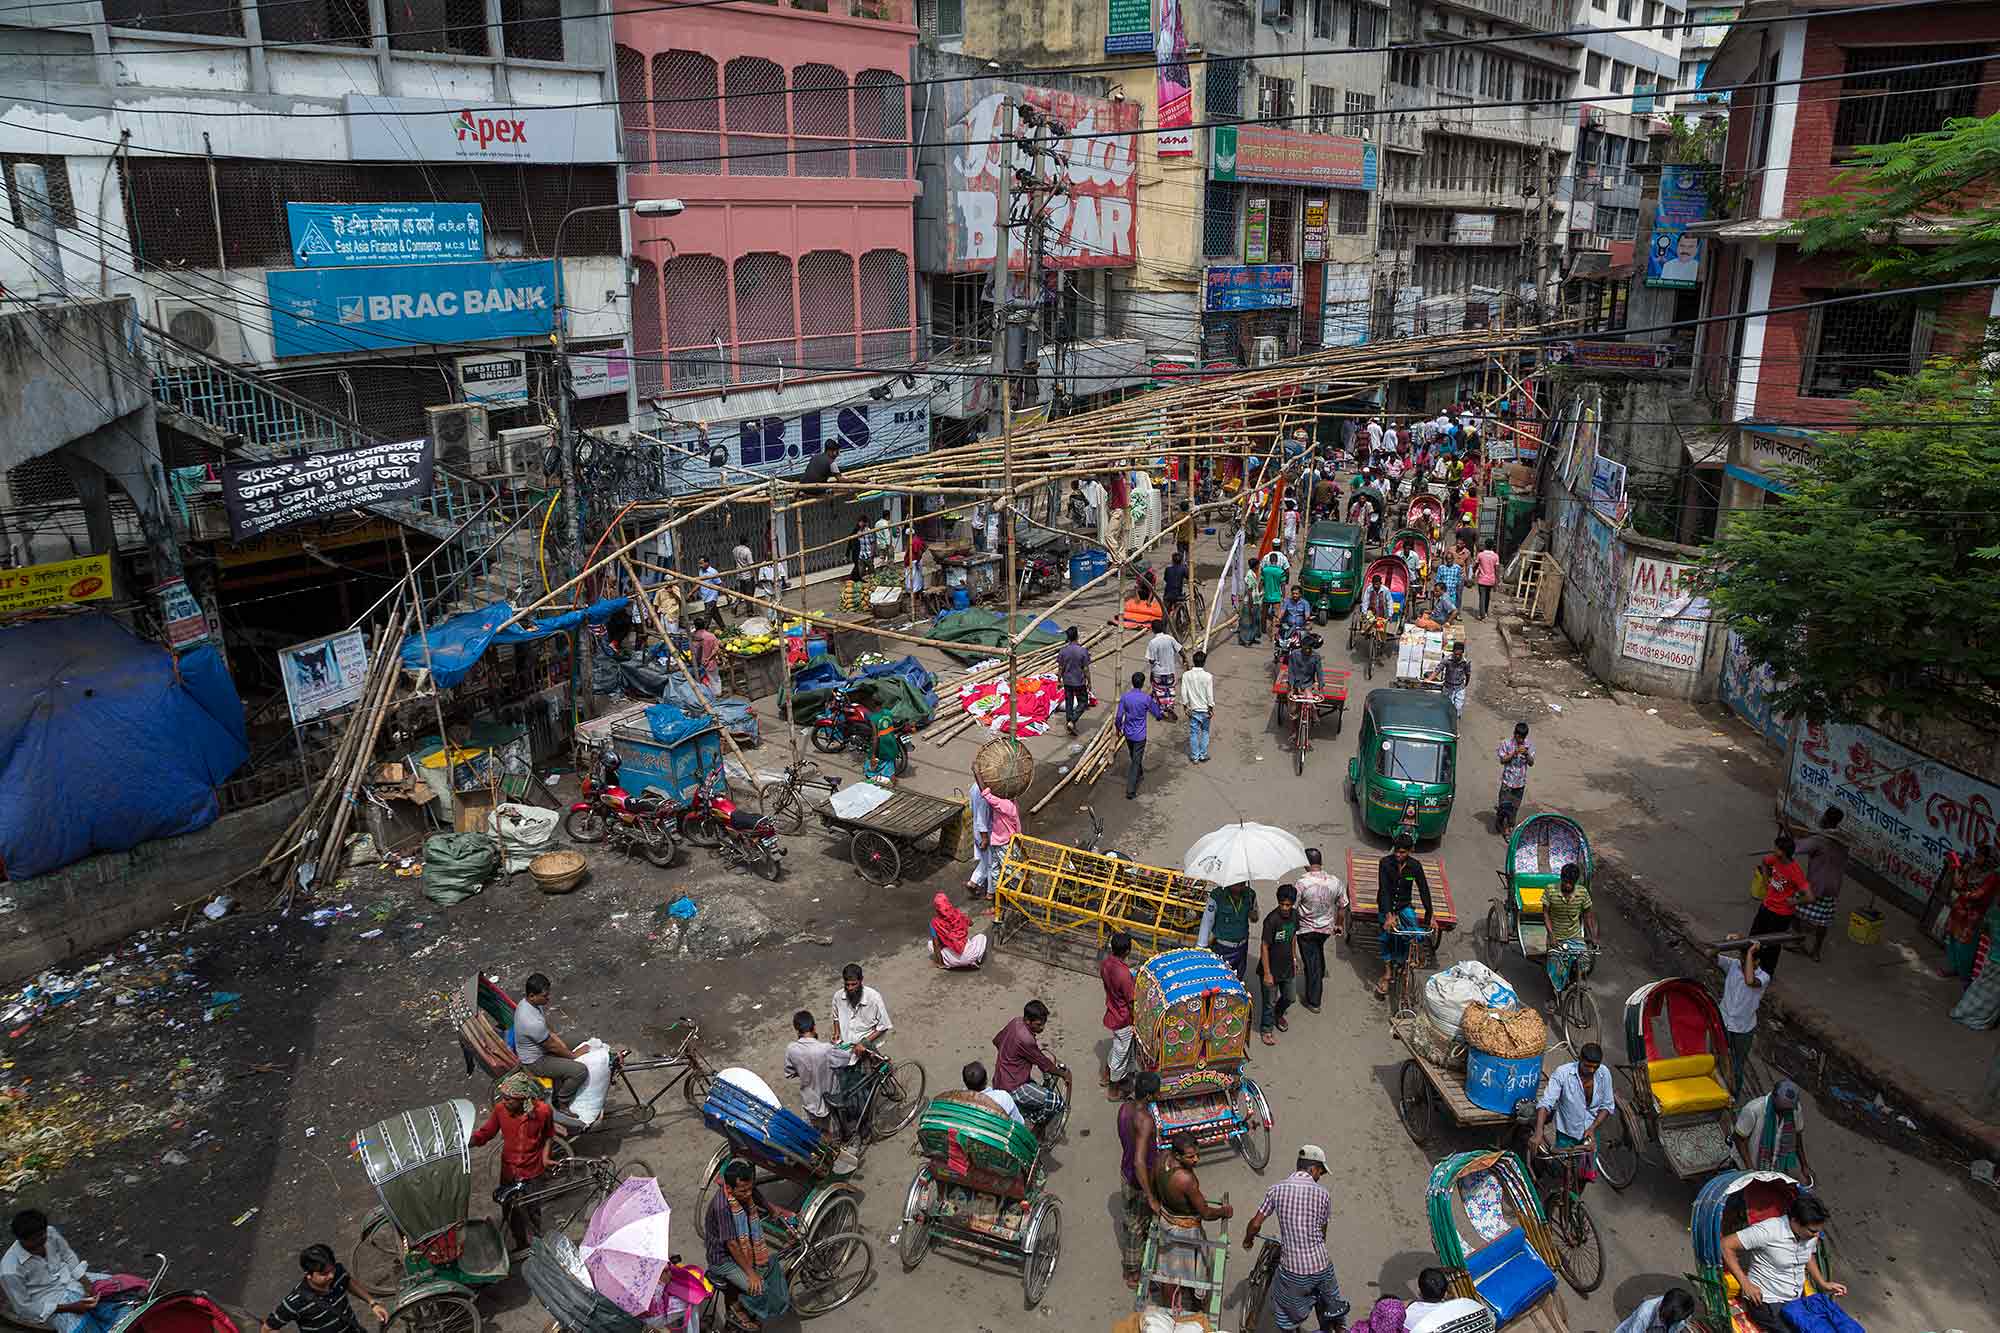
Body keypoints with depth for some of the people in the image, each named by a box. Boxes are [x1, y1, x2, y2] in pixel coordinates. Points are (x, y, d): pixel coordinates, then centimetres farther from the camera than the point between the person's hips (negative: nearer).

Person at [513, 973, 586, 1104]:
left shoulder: (525, 1003, -8)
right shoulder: (533, 1022, -38)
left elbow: (548, 1032, 6)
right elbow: (552, 1047, -22)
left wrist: (564, 1045, 3)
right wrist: (573, 1056, -6)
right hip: (535, 1063, -10)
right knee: (580, 1070, -16)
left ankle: (557, 1096, 31)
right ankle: (562, 1103, 8)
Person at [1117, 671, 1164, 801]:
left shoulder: (1124, 697, -9)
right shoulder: (1147, 698, -17)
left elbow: (1119, 716, -7)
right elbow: (1157, 714, -5)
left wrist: (1118, 728, 12)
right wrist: (1155, 701, 11)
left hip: (1128, 733, 4)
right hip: (1140, 735, -4)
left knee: (1133, 757, 27)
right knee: (1136, 761, 0)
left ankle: (1139, 774, 52)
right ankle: (1130, 791, -3)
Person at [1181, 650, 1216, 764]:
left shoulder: (1186, 675, -13)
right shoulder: (1208, 677, -20)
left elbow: (1183, 693, -7)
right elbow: (1210, 694, -15)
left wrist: (1185, 706, 5)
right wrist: (1211, 708, -2)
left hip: (1192, 709, 2)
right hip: (1204, 709, -2)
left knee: (1193, 733, 13)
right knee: (1205, 732, 17)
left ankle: (1195, 757, 19)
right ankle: (1203, 755, 22)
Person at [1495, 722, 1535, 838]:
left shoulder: (1529, 745, -2)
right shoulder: (1507, 744, -9)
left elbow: (1531, 763, -2)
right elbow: (1503, 760, -10)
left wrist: (1527, 754, -22)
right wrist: (1515, 753, -23)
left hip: (1521, 781, 2)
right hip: (1508, 780, -2)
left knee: (1515, 806, 10)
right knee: (1504, 804, -3)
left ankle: (1508, 826, 25)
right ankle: (1499, 822, 22)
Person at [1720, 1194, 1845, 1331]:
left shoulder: (1811, 1234, -2)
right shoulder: (1768, 1231, -25)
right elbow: (1726, 1245, -24)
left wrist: (1823, 1284, 11)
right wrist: (1745, 1284, -21)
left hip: (1797, 1299, 7)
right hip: (1766, 1303, -7)